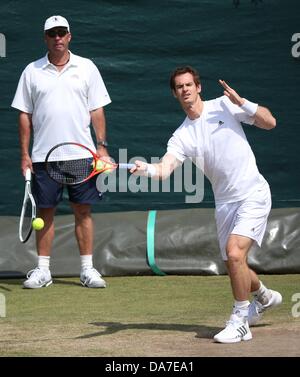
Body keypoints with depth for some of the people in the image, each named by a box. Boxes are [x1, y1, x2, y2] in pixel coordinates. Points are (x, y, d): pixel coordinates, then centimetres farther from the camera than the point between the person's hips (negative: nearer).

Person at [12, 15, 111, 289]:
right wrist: (24, 155, 1)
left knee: (83, 211, 0)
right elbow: (24, 115, 7)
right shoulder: (32, 72, 6)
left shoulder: (86, 68, 6)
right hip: (43, 156, 0)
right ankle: (43, 270, 9)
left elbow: (97, 111, 6)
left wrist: (102, 146, -3)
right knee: (45, 212, 3)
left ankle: (88, 269, 6)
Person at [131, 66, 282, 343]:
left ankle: (240, 322, -10)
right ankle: (265, 297, 47)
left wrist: (242, 103, -17)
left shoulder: (224, 105, -4)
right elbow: (164, 170, -14)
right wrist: (145, 169, -36)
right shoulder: (182, 136, 2)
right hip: (225, 203, 5)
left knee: (234, 253, -23)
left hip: (253, 194, -5)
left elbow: (269, 122, -5)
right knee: (235, 268, 13)